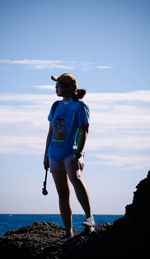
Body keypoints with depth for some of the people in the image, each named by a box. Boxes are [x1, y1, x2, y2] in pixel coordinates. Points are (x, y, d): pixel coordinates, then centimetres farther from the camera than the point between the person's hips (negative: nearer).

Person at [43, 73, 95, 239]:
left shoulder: (79, 107, -4)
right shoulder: (56, 106, 15)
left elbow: (84, 132, -10)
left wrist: (78, 155, -20)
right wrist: (46, 155, 17)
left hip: (72, 153, -6)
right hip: (55, 155, 6)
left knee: (75, 178, -35)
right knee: (63, 194, 5)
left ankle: (89, 217, -42)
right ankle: (68, 233, 10)